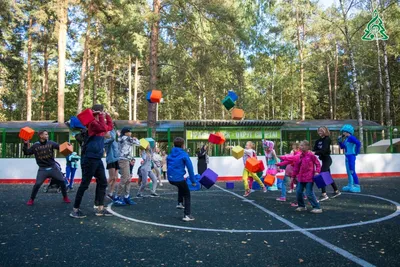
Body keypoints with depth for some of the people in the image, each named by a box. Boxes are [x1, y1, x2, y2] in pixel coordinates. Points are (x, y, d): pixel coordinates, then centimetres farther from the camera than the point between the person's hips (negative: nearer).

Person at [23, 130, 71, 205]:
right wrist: (26, 144, -8)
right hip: (43, 169, -1)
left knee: (62, 181, 1)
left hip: (53, 167, 1)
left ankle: (65, 197, 20)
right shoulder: (35, 145, 0)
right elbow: (26, 152, 4)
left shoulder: (50, 143, 0)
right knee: (37, 184, -9)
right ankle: (31, 199, 14)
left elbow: (60, 147, -9)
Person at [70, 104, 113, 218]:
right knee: (85, 184, -5)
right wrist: (101, 116, -17)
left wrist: (107, 115, 21)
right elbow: (103, 128, -28)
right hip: (90, 158, -10)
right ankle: (75, 210, 3)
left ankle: (99, 208, 17)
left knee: (102, 183, 11)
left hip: (97, 159, 10)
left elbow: (110, 127, 31)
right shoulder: (93, 123, -11)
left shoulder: (99, 123, 16)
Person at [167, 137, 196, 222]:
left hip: (170, 179, 6)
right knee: (187, 195, 13)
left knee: (181, 186, 38)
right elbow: (190, 168, -9)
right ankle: (187, 215, 8)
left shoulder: (170, 155, 11)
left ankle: (180, 203, 30)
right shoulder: (184, 155, -6)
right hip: (179, 178, -6)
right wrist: (193, 181, -3)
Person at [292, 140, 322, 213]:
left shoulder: (311, 155, -9)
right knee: (298, 192, 9)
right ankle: (301, 206, 27)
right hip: (301, 178, 7)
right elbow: (296, 166, 13)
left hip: (309, 178, -7)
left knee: (309, 193, -9)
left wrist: (317, 171, -16)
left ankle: (317, 207, 1)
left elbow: (317, 164, -3)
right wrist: (294, 175, 16)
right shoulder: (300, 156, 7)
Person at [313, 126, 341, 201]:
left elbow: (324, 149, -24)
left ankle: (324, 194, -15)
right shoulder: (318, 141, 11)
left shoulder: (327, 139, -10)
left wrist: (315, 152, -35)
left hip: (327, 159, -8)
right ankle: (336, 191, 31)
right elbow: (315, 150, 2)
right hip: (323, 159, 8)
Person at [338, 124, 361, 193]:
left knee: (352, 171, -7)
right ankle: (350, 185, 25)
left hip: (351, 156, -10)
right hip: (347, 156, 10)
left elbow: (358, 143, -28)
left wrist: (356, 152, -19)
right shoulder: (346, 139, 12)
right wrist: (339, 141, 8)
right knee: (348, 172, 16)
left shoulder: (351, 137, -15)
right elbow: (342, 147, 22)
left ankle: (357, 186, -1)